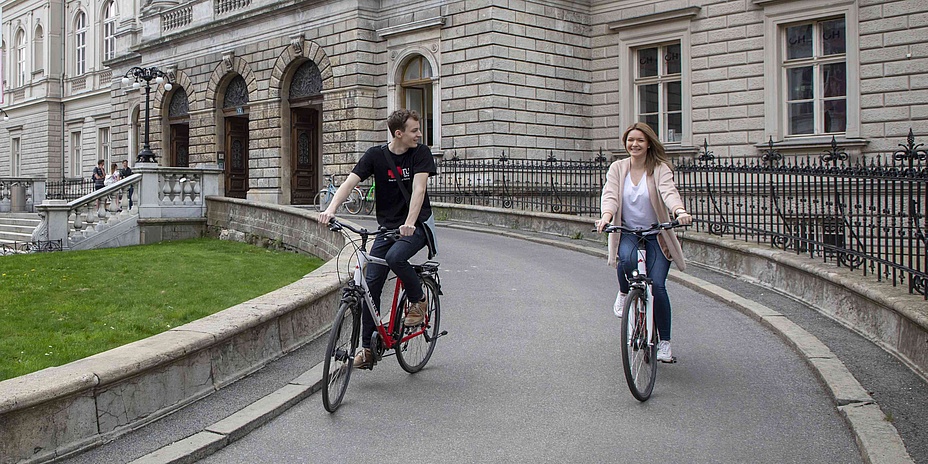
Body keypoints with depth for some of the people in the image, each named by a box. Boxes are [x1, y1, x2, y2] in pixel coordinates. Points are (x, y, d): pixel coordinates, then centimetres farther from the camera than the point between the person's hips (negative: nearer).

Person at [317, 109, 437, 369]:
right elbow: (350, 182, -14)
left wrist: (409, 223, -37)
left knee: (395, 257, -32)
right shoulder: (376, 155, -4)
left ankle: (419, 300, -3)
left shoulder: (421, 154, -7)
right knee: (371, 283, -5)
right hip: (387, 227, 3)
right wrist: (331, 209, -32)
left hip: (416, 226, -3)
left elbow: (418, 188, -21)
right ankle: (368, 348, 5)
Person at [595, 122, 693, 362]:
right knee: (627, 260, -34)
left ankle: (665, 342, 4)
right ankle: (624, 292, 2)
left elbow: (669, 192, -22)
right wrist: (606, 216, -34)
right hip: (627, 232, 1)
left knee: (657, 284, -13)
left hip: (656, 235, -1)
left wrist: (680, 212, -43)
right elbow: (610, 194, -12)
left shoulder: (660, 169, -4)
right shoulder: (618, 168, 2)